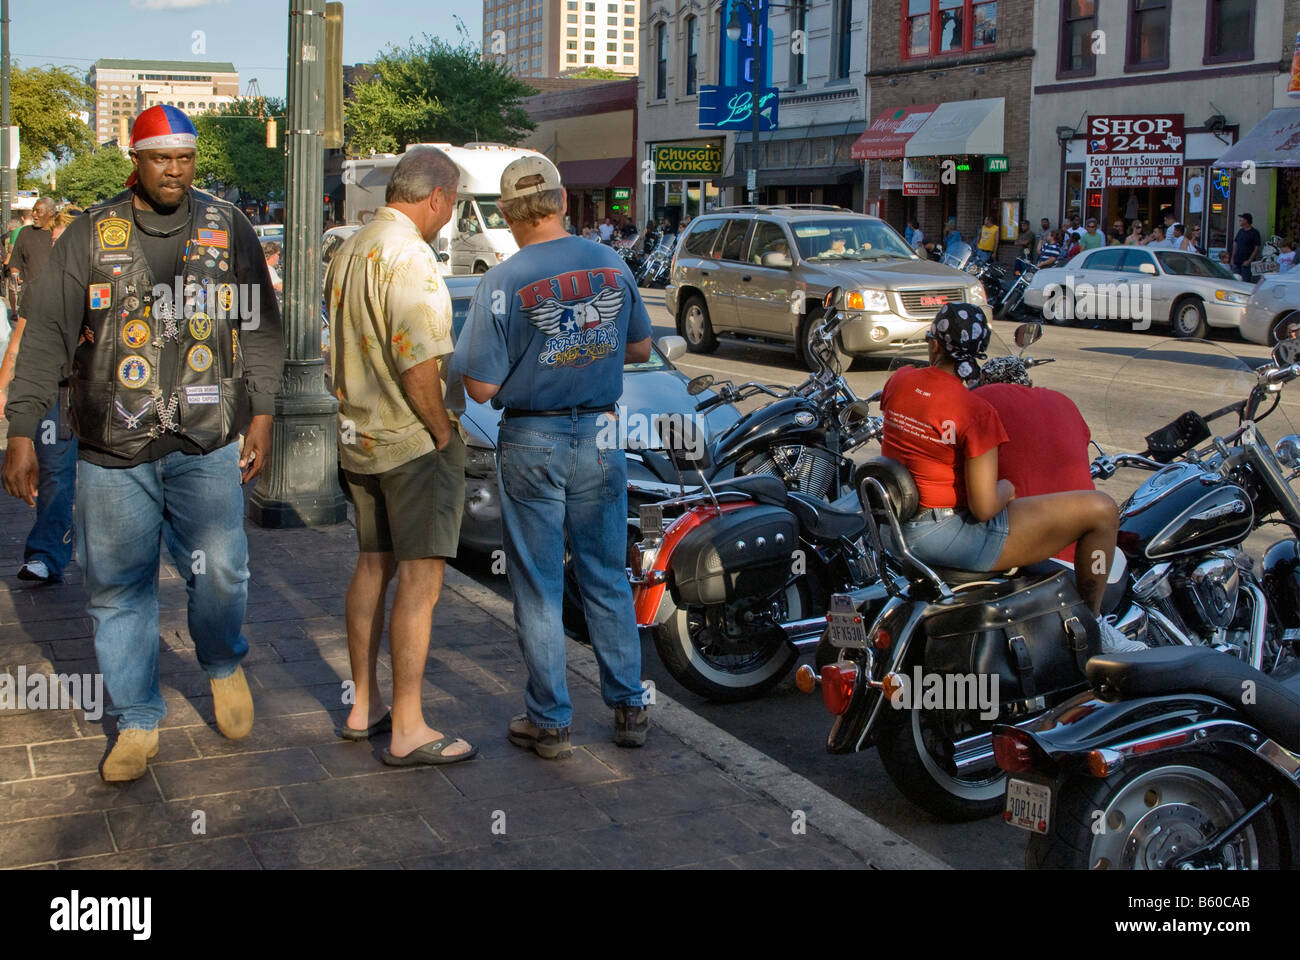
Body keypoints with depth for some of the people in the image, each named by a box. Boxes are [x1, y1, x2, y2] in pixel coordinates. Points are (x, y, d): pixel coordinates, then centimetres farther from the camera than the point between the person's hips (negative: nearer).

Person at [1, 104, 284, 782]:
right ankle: (138, 722, 20)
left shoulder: (228, 229, 7)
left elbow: (260, 328, 11)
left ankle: (224, 667, 31)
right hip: (112, 452, 0)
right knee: (118, 587, 4)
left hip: (206, 446, 0)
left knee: (219, 571, -2)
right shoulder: (90, 235, 4)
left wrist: (261, 415, 4)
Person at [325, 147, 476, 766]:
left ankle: (363, 708, 25)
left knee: (372, 567, 16)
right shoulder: (408, 255, -18)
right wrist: (444, 433, -13)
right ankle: (408, 731, -2)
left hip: (359, 436, 10)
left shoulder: (349, 250, 12)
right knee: (420, 579, -5)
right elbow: (417, 361, -23)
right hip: (414, 440, -10)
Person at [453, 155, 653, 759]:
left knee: (539, 590, 7)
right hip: (600, 437, 4)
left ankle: (549, 721, 14)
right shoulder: (614, 267, 0)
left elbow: (482, 386, -15)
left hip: (533, 443, -4)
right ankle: (629, 708, 22)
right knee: (607, 580, 14)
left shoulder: (503, 282, -14)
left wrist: (526, 359, 5)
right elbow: (640, 348, 12)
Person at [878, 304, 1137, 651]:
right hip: (946, 537, -8)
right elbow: (984, 508, -21)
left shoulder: (899, 381, 0)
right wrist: (1006, 488, 2)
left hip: (895, 528, 9)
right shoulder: (975, 410, -19)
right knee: (1101, 509, -5)